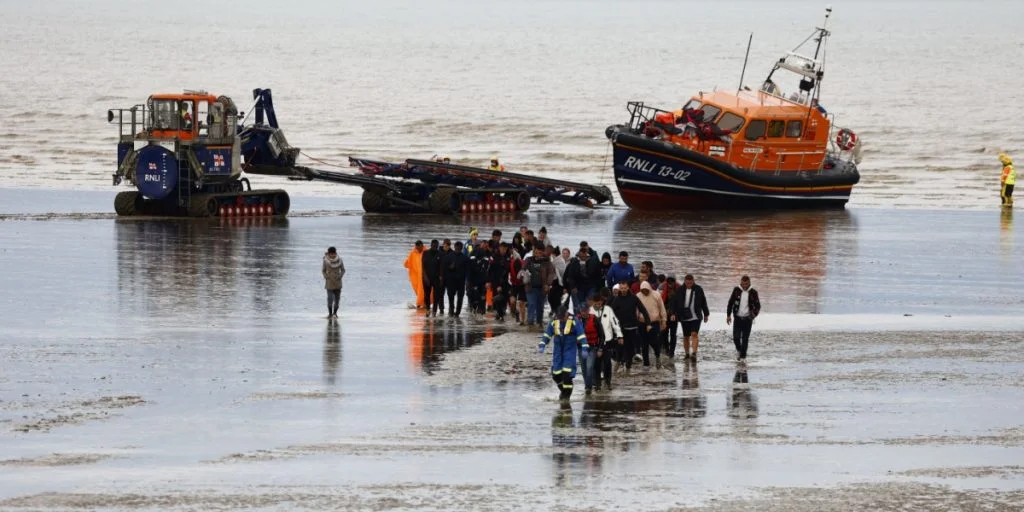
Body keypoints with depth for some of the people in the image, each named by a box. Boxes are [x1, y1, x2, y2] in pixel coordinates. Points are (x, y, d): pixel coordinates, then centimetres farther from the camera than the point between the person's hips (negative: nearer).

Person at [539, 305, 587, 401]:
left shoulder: (574, 322, -9)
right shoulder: (553, 323, 3)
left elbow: (581, 336, -10)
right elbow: (547, 335, 12)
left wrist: (585, 349, -17)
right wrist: (542, 345, -1)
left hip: (570, 350, -4)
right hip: (558, 351, 4)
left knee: (567, 373, -15)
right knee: (556, 374, 3)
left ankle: (566, 394, -3)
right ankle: (563, 390, 27)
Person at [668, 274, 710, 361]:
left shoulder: (698, 289, 0)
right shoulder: (680, 290, -1)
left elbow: (703, 302, 9)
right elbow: (674, 302, 1)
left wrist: (706, 314, 14)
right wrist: (673, 313, -10)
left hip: (696, 317, -2)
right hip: (684, 317, 2)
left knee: (694, 334, -15)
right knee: (686, 336, 9)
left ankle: (694, 353, -20)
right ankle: (687, 353, 23)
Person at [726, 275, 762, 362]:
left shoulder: (753, 292, -2)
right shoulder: (736, 290, 0)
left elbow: (758, 306, 1)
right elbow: (730, 303, 7)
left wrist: (754, 314, -18)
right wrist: (728, 315, 2)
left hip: (747, 319, -1)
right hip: (738, 318, 1)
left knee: (745, 338, -2)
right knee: (736, 337, -4)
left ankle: (743, 356, 7)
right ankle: (739, 350, 25)